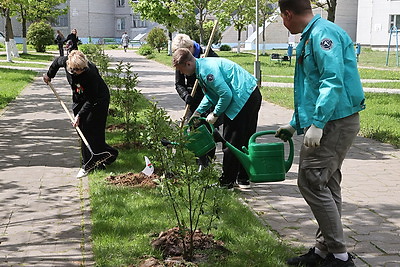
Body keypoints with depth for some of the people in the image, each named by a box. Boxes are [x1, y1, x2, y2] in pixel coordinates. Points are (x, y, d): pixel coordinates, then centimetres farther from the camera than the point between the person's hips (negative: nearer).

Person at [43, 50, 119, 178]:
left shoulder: (91, 73, -35)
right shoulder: (66, 62, -20)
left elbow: (91, 100, -29)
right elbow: (57, 61, 8)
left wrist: (79, 115, -32)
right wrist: (49, 75, 21)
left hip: (98, 100, -6)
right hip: (79, 99, 6)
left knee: (92, 131, -11)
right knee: (82, 130, 3)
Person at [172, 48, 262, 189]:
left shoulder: (206, 70, -18)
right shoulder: (203, 65, 15)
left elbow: (226, 94, -22)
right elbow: (210, 95, 26)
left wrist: (215, 114, -9)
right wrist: (198, 112, 19)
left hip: (243, 98, -11)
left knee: (231, 141, -1)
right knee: (245, 140, 16)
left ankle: (227, 181, 7)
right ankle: (243, 178, 26)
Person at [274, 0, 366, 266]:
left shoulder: (323, 33, -14)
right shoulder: (310, 36, 19)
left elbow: (333, 80, -25)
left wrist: (317, 123, -27)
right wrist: (295, 124, 30)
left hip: (335, 122, -10)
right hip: (330, 122, 10)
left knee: (311, 182, -9)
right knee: (326, 186, 13)